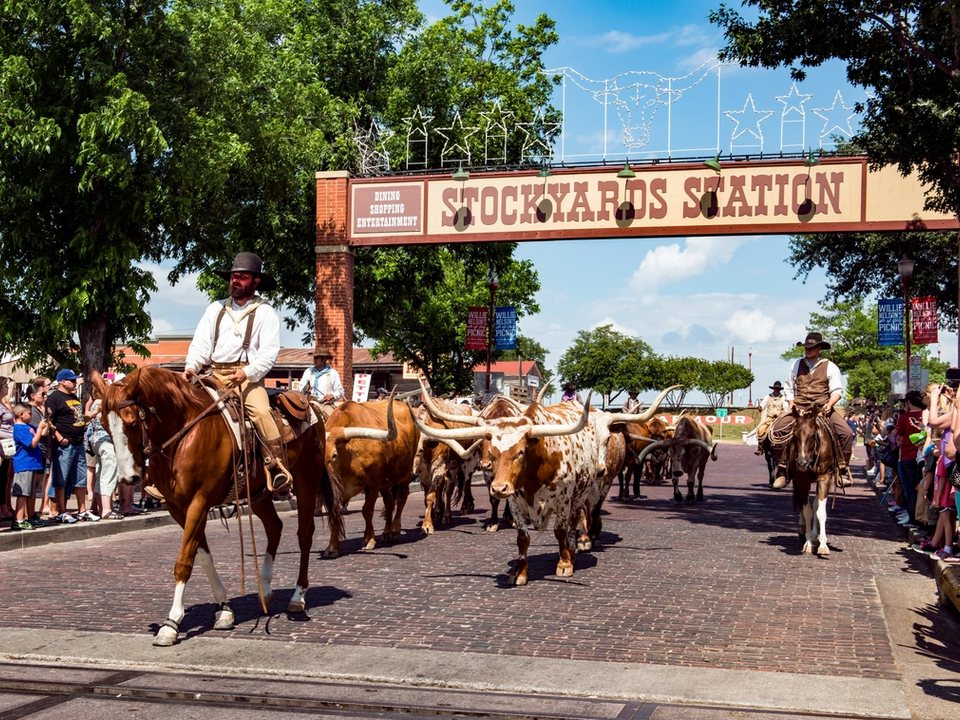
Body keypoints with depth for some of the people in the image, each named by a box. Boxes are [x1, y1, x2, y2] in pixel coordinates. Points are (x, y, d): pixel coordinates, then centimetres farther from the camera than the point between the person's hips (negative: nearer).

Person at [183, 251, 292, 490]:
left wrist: (247, 372, -21)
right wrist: (191, 367, -9)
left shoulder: (265, 313, 5)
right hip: (215, 376, 4)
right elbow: (201, 343, 10)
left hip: (248, 377, -4)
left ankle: (277, 466, -26)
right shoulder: (216, 309, 18)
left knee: (261, 411, -30)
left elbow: (269, 352, -6)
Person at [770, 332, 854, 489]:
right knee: (777, 429, -22)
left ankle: (842, 468, -5)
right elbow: (788, 387, 19)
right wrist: (791, 404, 3)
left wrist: (829, 405, -17)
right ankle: (782, 469, -11)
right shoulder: (797, 364, 12)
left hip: (823, 408, -1)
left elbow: (837, 391, 1)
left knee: (846, 433, -22)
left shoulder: (830, 367, 5)